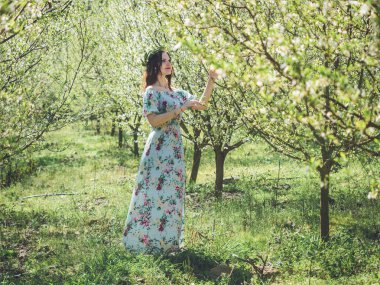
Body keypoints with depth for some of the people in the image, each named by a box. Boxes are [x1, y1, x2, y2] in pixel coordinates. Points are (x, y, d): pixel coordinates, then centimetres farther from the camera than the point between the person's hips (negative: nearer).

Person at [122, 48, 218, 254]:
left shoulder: (177, 93, 16)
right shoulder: (151, 92, -5)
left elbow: (202, 104, 16)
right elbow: (154, 121, -16)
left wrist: (211, 81, 7)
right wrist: (181, 108, -18)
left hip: (175, 147, 7)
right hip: (159, 148, -7)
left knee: (172, 193, 8)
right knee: (156, 192, -8)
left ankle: (167, 240, 14)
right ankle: (147, 239, -4)